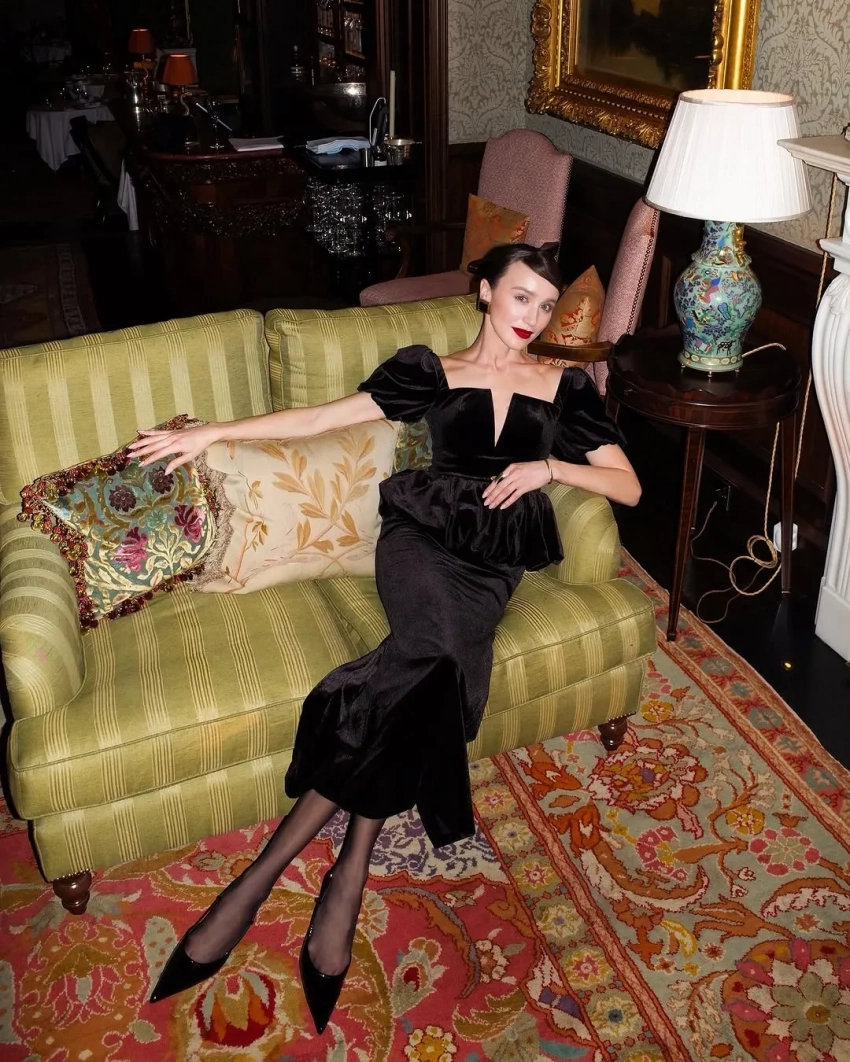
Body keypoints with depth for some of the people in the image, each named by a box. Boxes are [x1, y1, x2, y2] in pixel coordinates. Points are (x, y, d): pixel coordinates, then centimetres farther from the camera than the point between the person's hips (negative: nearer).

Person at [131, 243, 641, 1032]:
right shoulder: (430, 370, 12)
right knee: (442, 649, -33)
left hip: (496, 557, 1)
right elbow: (322, 418, 7)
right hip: (421, 531, -1)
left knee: (431, 659, -30)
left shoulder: (566, 386, 15)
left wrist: (550, 467, -4)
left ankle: (265, 872, -26)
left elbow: (629, 486, 11)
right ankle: (349, 869, -26)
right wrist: (213, 433, 1)